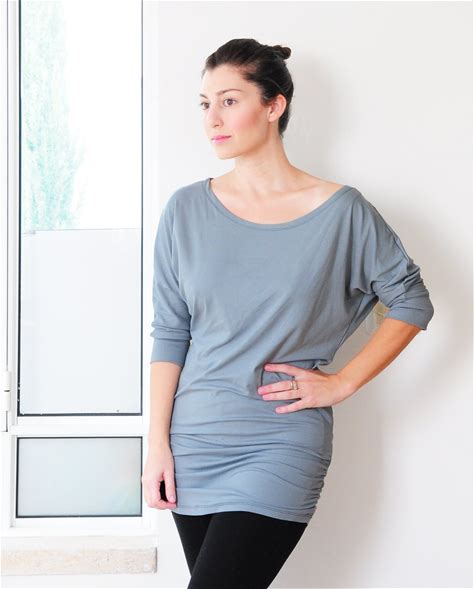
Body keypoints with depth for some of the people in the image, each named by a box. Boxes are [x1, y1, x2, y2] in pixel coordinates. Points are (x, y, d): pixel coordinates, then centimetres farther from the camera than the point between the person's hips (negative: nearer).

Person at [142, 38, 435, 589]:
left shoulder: (341, 211, -5)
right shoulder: (187, 209, 2)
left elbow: (412, 302, 5)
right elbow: (169, 333, 5)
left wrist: (341, 383, -2)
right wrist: (157, 443, 1)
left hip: (281, 447, -3)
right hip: (193, 446, 3)